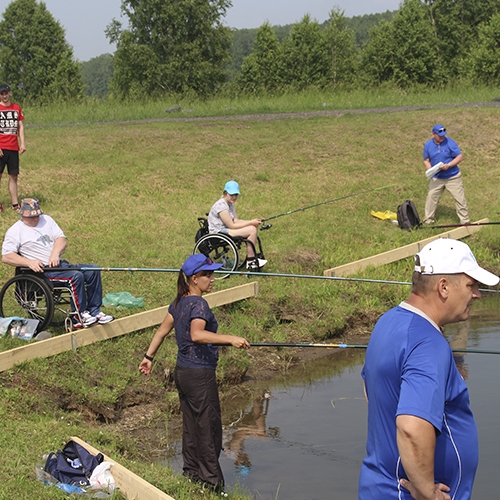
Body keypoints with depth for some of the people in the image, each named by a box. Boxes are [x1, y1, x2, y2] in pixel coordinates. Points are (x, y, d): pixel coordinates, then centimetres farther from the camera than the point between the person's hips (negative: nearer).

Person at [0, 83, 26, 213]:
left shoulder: (16, 108, 11)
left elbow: (20, 126, 12)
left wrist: (22, 143, 2)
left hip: (13, 147, 4)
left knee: (13, 176, 6)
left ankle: (15, 204, 10)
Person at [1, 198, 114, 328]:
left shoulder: (46, 220, 16)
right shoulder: (14, 231, -2)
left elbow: (62, 239, 7)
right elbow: (6, 257, -12)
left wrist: (55, 254, -15)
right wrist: (29, 262, -25)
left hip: (60, 264, 7)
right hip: (42, 270, -7)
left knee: (93, 270, -7)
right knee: (76, 276, -29)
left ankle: (94, 311, -4)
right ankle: (79, 317, -21)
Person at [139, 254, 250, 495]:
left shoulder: (179, 302, 9)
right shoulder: (198, 304, -18)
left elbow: (163, 330, 16)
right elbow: (197, 335, -34)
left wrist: (149, 356, 24)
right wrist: (230, 339, -37)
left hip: (182, 373, 9)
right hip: (200, 375, -9)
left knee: (191, 426, 16)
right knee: (209, 428, -1)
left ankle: (191, 474, 25)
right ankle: (212, 482, 4)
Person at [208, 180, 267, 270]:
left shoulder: (230, 204, 14)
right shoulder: (221, 205, -19)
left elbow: (236, 221, 8)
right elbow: (231, 225, -20)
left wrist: (253, 222, -7)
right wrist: (250, 222, -16)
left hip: (225, 230, 10)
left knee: (254, 227, 3)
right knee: (252, 230, -18)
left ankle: (252, 258, 5)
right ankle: (250, 262, -12)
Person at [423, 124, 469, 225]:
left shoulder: (450, 143, -13)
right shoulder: (428, 145, -1)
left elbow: (460, 157, -11)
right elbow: (426, 160, 8)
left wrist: (448, 165, -23)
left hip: (453, 177, -3)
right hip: (437, 178, 3)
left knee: (460, 198, 0)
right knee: (431, 198, 4)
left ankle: (465, 221, 11)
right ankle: (428, 219, 18)